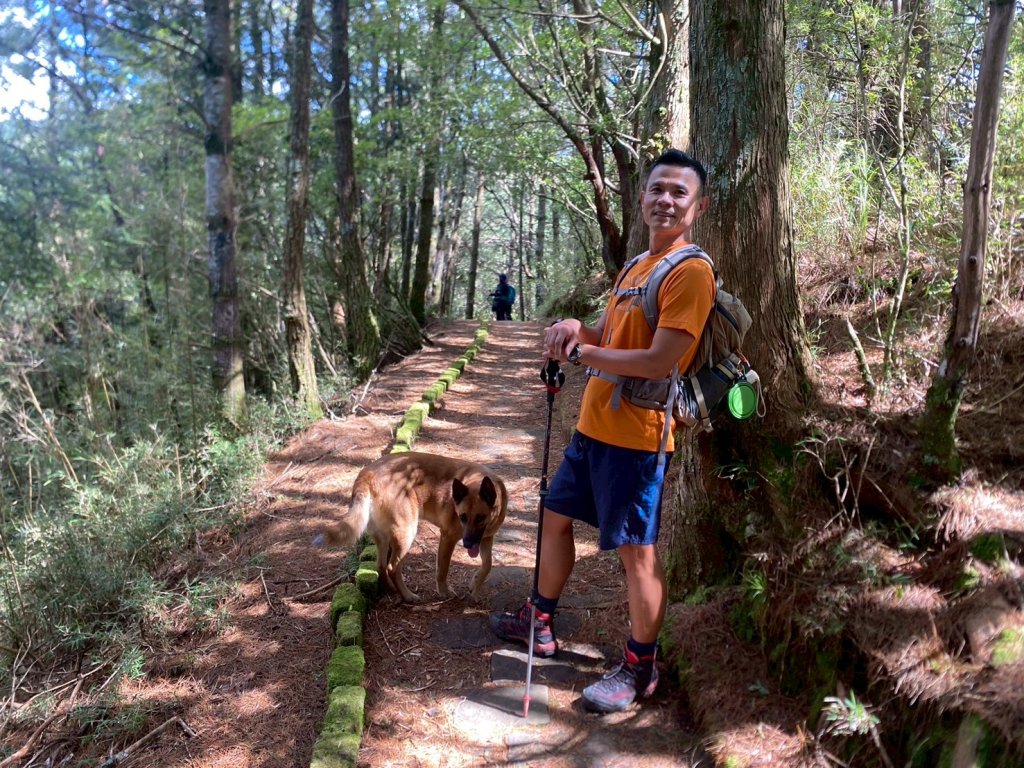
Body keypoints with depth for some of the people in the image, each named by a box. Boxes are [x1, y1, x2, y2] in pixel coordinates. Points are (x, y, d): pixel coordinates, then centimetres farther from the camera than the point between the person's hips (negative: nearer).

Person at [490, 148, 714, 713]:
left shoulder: (690, 271, -14)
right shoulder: (637, 265, 15)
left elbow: (661, 361, -23)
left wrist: (580, 353, -15)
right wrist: (574, 329, -5)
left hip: (637, 437, -9)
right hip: (593, 426, 10)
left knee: (636, 552, 1)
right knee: (555, 516, 19)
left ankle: (639, 669, 21)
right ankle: (539, 623, 39)